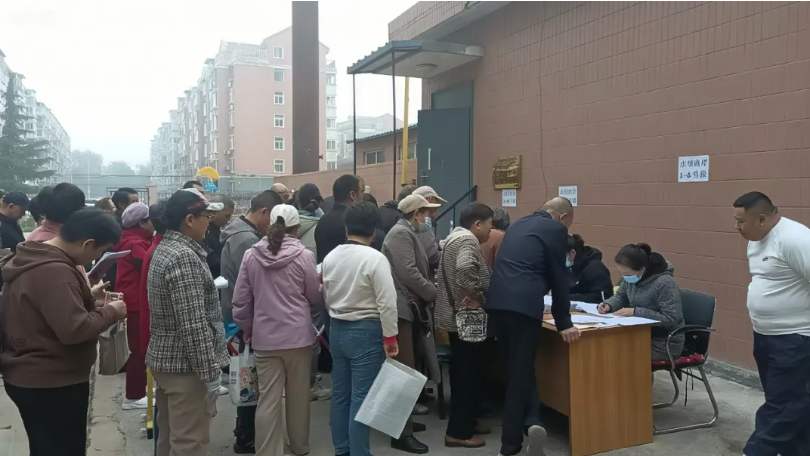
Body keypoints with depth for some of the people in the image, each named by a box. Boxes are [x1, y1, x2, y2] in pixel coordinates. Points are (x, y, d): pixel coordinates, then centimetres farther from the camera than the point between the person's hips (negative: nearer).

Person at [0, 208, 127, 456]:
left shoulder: (32, 260, 7)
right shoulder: (55, 271, -27)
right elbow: (74, 329, -31)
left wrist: (88, 298, 7)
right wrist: (110, 312, -16)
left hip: (30, 377, 10)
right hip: (52, 383, -10)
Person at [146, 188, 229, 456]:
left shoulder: (164, 249, 11)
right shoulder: (184, 257, -21)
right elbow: (194, 325, -25)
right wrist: (210, 372, -21)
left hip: (165, 358, 10)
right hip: (185, 364, -10)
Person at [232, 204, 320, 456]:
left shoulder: (251, 255, -2)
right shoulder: (304, 255, -10)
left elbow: (241, 299, 3)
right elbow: (314, 297, 1)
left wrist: (246, 328, 17)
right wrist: (319, 284, 23)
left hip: (264, 336, 1)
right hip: (297, 334, -1)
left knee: (268, 399, 6)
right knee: (298, 395, 16)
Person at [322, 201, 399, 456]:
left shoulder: (330, 257, 4)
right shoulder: (375, 258, -16)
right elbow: (387, 303, -19)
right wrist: (390, 338, -11)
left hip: (338, 329, 7)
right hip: (366, 331, -7)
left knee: (340, 394, 15)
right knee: (361, 398, -1)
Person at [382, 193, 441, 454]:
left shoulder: (408, 233, 18)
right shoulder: (401, 233, -13)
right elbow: (408, 273, -22)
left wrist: (428, 292, 7)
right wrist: (433, 293, -11)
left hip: (409, 308, 10)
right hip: (401, 309, -10)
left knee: (406, 369, 15)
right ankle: (402, 433, -2)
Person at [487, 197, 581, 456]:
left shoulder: (518, 225, 25)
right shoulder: (556, 229, 3)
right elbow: (558, 277, 1)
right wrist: (563, 323, 7)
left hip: (497, 302, 7)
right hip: (523, 305, -6)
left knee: (516, 368, 18)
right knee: (521, 371, 3)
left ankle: (530, 421, 12)